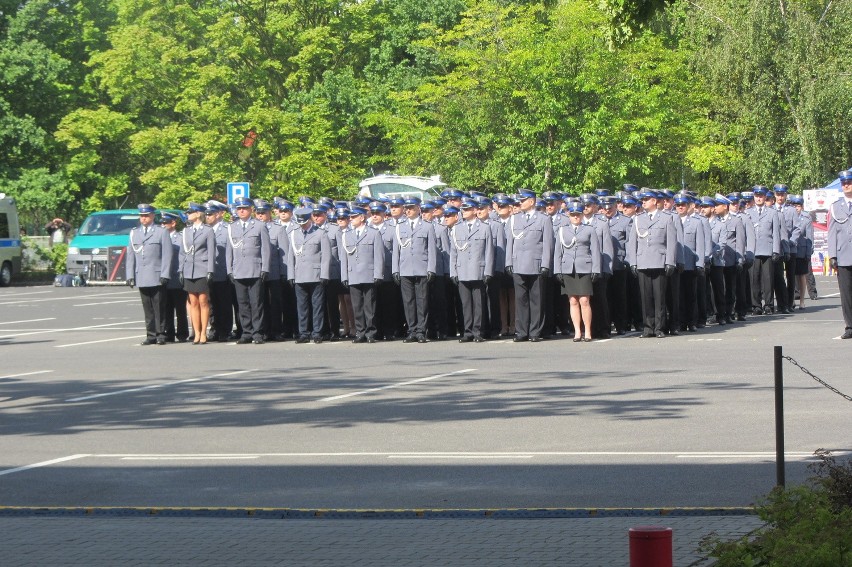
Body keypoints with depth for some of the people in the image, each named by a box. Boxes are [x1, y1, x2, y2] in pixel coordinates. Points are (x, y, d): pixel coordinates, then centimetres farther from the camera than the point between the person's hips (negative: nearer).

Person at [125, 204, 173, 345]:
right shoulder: (134, 233, 17)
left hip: (157, 277, -4)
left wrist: (164, 275, -10)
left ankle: (161, 334, 2)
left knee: (159, 308, -2)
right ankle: (151, 335, 8)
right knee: (147, 309, 5)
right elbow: (130, 255, 15)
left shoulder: (162, 232, 3)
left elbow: (167, 255, -2)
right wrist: (130, 275, 6)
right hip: (141, 278, 4)